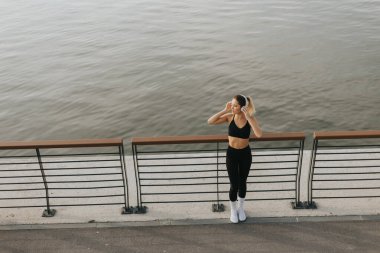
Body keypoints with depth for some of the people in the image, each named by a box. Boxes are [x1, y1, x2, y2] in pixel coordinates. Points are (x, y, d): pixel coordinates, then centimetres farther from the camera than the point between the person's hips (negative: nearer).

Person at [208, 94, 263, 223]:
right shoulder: (229, 117, -12)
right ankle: (233, 210, 29)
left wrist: (248, 116, -33)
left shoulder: (250, 119, -15)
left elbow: (259, 134, -33)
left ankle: (241, 208, 41)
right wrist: (225, 110, -24)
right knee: (234, 185, 2)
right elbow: (210, 122, -19)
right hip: (231, 154, 0)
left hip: (245, 154, 0)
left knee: (242, 182, 17)